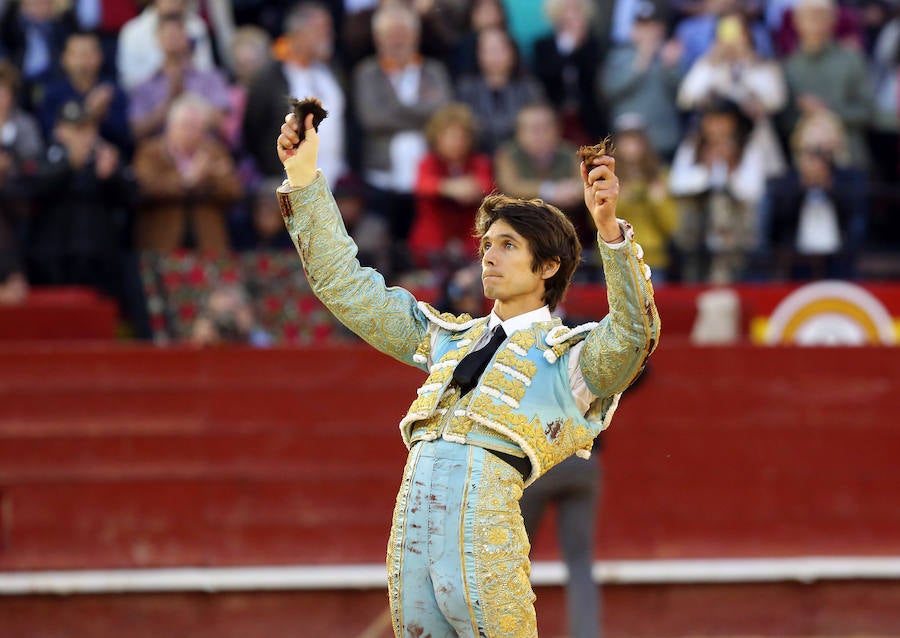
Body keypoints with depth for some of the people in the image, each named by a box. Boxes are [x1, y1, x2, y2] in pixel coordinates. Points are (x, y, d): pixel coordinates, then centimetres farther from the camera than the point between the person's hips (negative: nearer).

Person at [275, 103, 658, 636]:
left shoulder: (569, 354, 8)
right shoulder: (448, 338, 26)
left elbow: (632, 333, -13)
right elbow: (346, 287, 29)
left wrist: (610, 228, -25)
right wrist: (304, 177, 22)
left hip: (483, 522, -6)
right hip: (411, 523, 6)